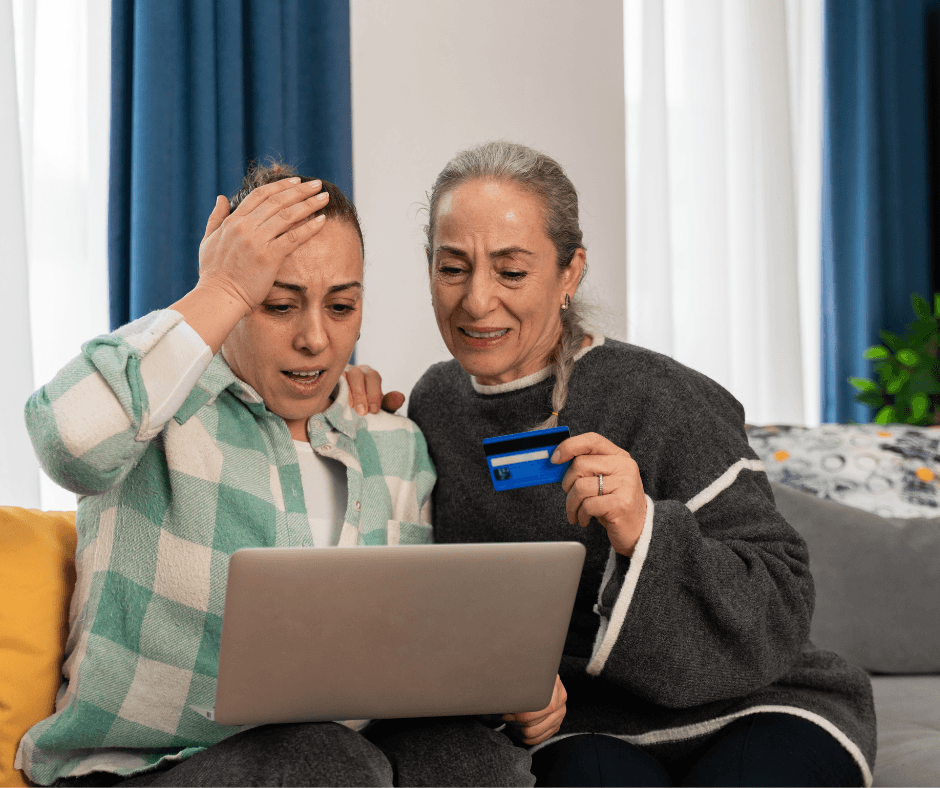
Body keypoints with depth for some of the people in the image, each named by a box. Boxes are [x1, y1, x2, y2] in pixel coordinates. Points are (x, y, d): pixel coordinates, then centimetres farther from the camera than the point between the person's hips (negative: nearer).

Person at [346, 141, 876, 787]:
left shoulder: (665, 405, -13)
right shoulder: (437, 401, 4)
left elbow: (781, 611, -13)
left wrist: (646, 534, -30)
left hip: (752, 710, -2)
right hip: (584, 729, 2)